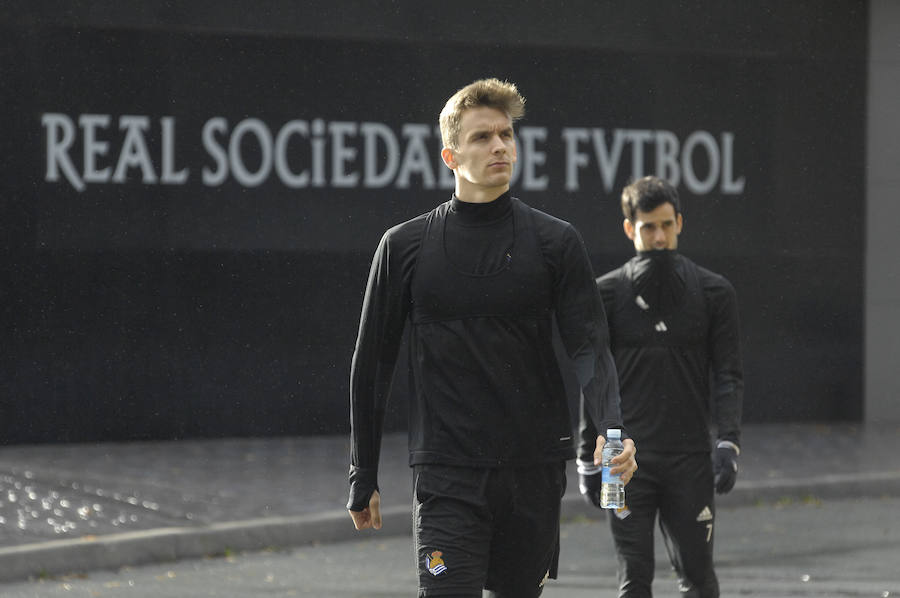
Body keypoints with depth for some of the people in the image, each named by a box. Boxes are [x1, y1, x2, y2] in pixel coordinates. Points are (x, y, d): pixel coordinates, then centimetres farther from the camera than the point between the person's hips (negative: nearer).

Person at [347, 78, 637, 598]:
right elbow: (372, 364, 8)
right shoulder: (405, 247, 3)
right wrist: (363, 477, 7)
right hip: (447, 476, -2)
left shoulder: (556, 242, 4)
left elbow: (589, 345, -3)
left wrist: (612, 428, -21)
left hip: (535, 471, 2)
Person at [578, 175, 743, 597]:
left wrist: (729, 444, -10)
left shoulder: (714, 293, 6)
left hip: (690, 459, 1)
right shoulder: (607, 294, 4)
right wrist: (588, 459, 3)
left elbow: (729, 375, 3)